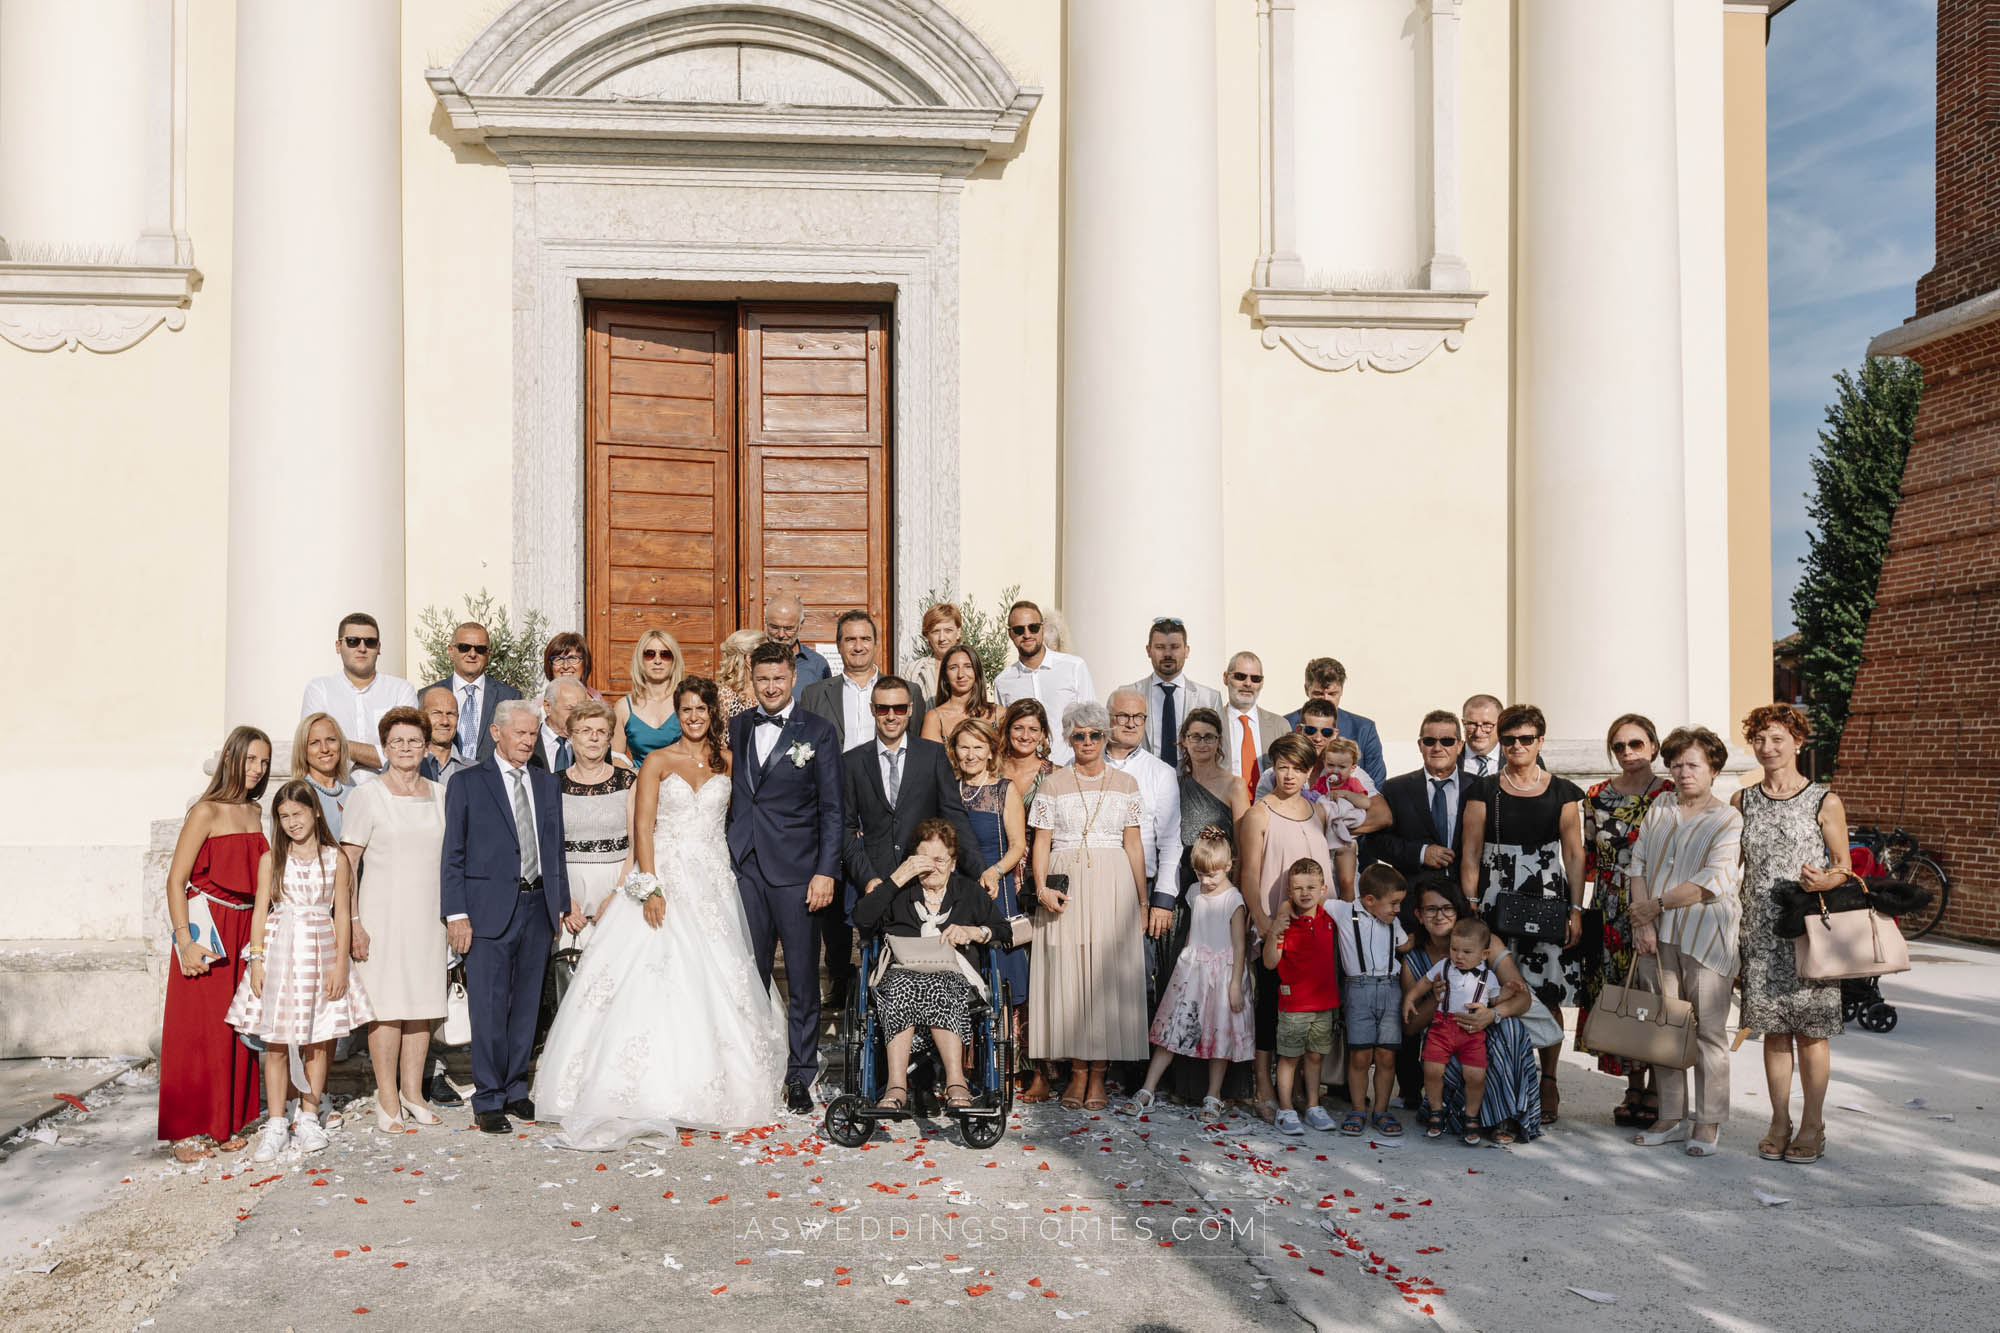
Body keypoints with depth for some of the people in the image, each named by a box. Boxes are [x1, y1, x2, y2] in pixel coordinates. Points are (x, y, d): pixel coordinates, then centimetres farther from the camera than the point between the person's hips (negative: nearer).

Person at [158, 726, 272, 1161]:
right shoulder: (206, 812, -8)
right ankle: (188, 1130, 6)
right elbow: (176, 880, -11)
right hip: (207, 929, -6)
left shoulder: (257, 812, 11)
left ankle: (227, 1123, 18)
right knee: (198, 1030, -2)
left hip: (246, 932, 6)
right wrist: (185, 941, -18)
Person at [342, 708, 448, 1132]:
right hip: (382, 915, -4)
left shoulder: (439, 794, 10)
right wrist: (352, 922, -11)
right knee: (387, 1005, -3)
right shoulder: (369, 796, -3)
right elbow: (346, 862, -5)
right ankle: (387, 1099, 8)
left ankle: (412, 1092, 20)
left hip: (427, 916, 4)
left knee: (423, 1002, 8)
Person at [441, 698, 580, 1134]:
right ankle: (488, 1102, 8)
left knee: (526, 1006, 11)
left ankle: (515, 1090, 23)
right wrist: (456, 914, -9)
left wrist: (563, 903, 12)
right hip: (489, 910, -4)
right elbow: (452, 855, -2)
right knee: (489, 1009, -2)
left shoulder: (546, 783, 12)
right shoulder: (467, 783, -1)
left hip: (538, 907, 5)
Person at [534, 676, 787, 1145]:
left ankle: (709, 1088, 13)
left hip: (714, 885, 3)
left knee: (714, 981, 2)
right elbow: (643, 827, -6)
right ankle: (658, 1092, -7)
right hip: (667, 877, -2)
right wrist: (650, 887, -15)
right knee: (657, 978, -10)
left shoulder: (728, 760, 9)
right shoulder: (658, 762, 2)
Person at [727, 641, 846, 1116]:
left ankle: (801, 1076, 14)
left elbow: (832, 810, -2)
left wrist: (826, 872, -10)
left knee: (803, 978, 3)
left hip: (796, 871, -3)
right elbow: (729, 796, 14)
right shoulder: (736, 728, 11)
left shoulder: (819, 731, 0)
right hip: (744, 868, 3)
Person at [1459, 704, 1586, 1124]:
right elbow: (1470, 856, 5)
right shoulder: (1484, 791, 5)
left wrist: (1576, 909, -1)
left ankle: (1548, 1082, 15)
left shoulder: (1562, 792, 7)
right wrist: (1470, 910, -2)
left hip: (1548, 904, 0)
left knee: (1547, 997, -1)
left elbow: (1574, 855, 7)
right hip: (1496, 905, 0)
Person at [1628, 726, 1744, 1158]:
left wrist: (1657, 904, -12)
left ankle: (1708, 1123, 9)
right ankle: (1673, 1118, 18)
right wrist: (1642, 920, -5)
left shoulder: (1728, 819, -3)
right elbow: (1637, 865, 8)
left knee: (1708, 1031, -1)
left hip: (1705, 936, -5)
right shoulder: (1657, 812, 13)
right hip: (1657, 935, 5)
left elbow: (1711, 882, -13)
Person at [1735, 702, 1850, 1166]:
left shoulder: (1825, 802, -1)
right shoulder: (1743, 801, 9)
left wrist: (1824, 881, -20)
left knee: (1809, 1031, 1)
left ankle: (1812, 1126, 14)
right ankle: (1779, 1123, 19)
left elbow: (1844, 867, 1)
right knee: (1773, 1030, 8)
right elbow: (1732, 862, 15)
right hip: (1761, 932, 3)